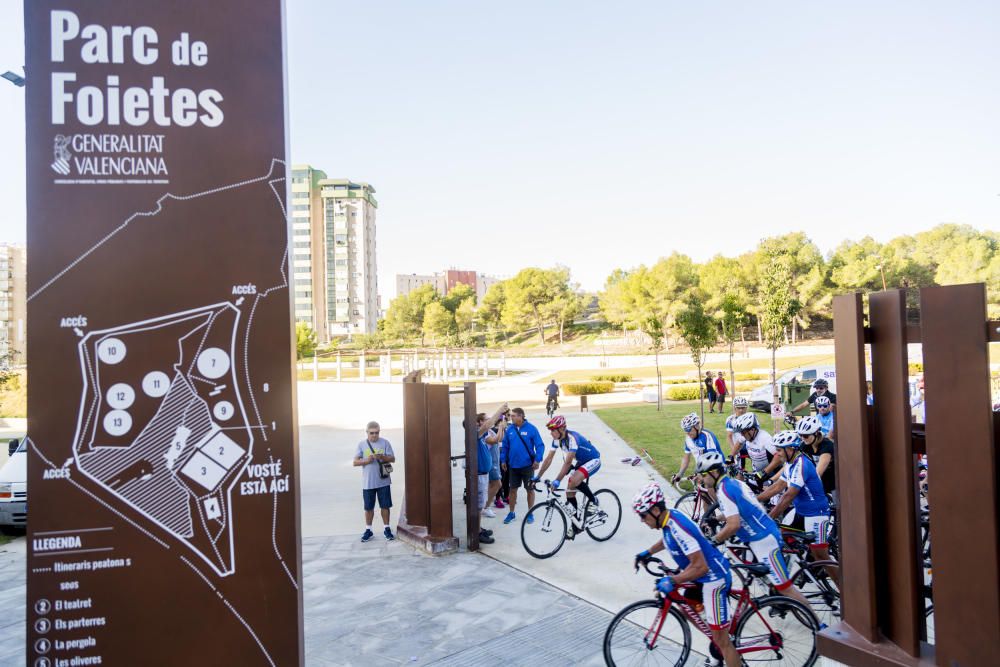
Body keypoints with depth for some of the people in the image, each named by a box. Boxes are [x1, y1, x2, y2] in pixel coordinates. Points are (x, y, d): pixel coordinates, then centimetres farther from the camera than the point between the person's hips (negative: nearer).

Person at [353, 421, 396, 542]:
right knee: (368, 507, 9)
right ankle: (368, 530, 23)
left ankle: (387, 529, 19)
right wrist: (366, 461, -19)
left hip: (383, 481, 0)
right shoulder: (361, 444, 0)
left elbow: (393, 459, -3)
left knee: (385, 506, 5)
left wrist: (382, 457, -22)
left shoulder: (385, 443, -1)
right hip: (367, 482, 1)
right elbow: (355, 462, -1)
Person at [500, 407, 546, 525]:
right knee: (513, 489, 11)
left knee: (530, 489, 8)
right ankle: (512, 513, 24)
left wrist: (538, 459, -17)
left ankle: (530, 514, 21)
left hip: (527, 465, -3)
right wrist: (503, 460, 5)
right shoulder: (510, 429, 0)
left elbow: (540, 445, -11)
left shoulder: (531, 428, -12)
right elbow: (505, 446, 8)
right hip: (513, 465, 3)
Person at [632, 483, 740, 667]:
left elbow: (700, 567, -32)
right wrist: (647, 553, 19)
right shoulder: (670, 516, -2)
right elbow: (668, 539, 23)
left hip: (714, 578, -10)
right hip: (704, 575, 10)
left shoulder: (678, 528, -30)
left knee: (721, 640, -3)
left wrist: (672, 581, -31)